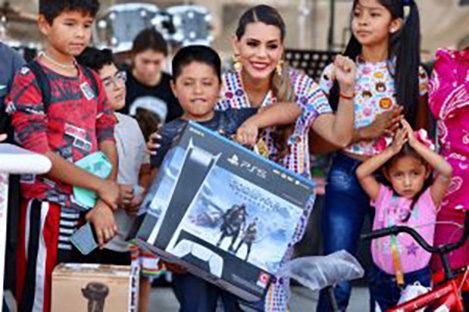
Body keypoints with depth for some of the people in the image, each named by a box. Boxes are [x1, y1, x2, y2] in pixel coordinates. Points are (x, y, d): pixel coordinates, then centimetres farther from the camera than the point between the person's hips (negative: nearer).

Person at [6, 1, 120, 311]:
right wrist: (101, 186, -11)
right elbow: (39, 154, -12)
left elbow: (107, 143, 9)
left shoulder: (92, 81, 14)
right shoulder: (29, 81, -4)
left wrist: (106, 203, -6)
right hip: (49, 211, -5)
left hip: (89, 212, 6)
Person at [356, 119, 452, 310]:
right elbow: (361, 172, -12)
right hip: (382, 278, 3)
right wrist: (392, 150, -17)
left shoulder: (429, 199, -7)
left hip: (416, 280, -2)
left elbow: (446, 170, -22)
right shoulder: (383, 196, 0)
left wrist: (415, 143, -21)